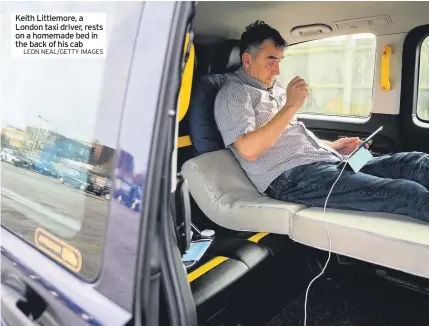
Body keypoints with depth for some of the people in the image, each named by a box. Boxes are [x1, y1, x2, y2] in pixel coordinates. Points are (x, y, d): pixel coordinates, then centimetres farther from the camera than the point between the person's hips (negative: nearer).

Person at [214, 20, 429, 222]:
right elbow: (249, 150, -18)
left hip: (326, 162, 9)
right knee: (409, 194, -23)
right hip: (292, 178, -9)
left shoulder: (276, 89, 25)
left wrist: (332, 146, 16)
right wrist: (291, 106, -15)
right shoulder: (234, 93, -2)